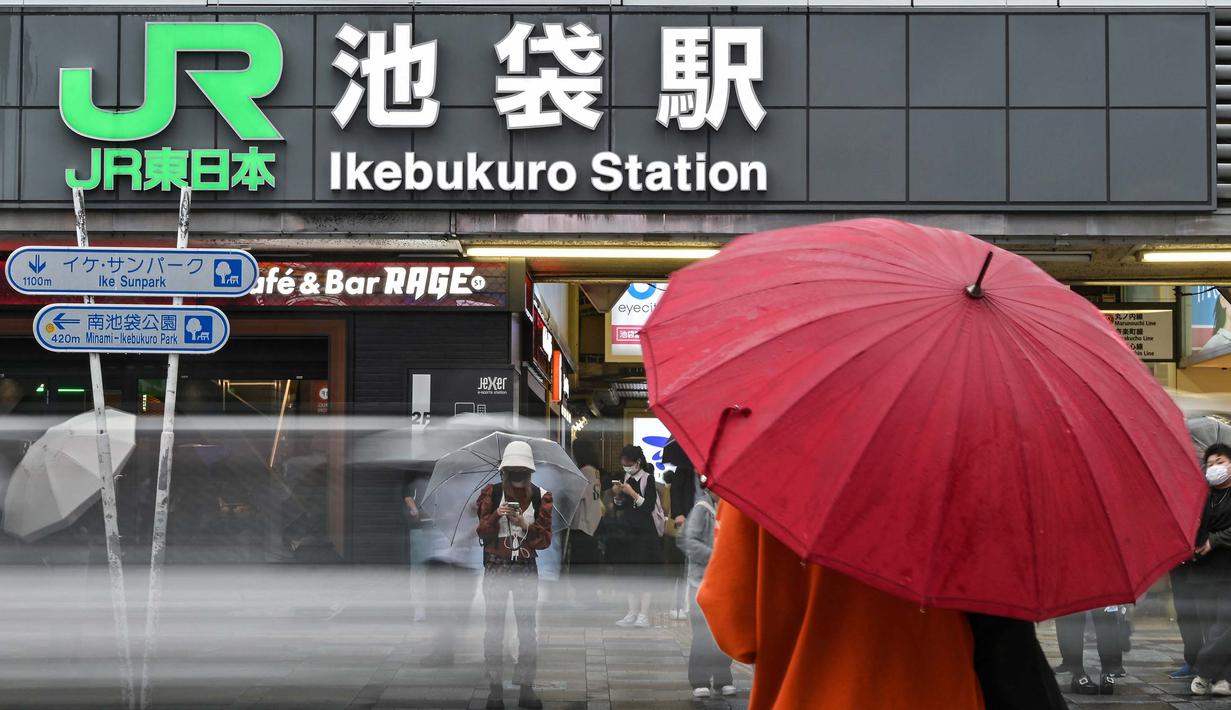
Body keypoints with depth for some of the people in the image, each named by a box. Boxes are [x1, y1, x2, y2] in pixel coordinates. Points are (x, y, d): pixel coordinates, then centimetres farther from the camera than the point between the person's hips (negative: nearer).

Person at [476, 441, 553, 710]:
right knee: (494, 627, -1)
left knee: (528, 627, 0)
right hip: (496, 567, -1)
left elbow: (545, 539, -2)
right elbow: (482, 533, -2)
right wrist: (495, 515, -21)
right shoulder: (491, 493, 0)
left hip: (526, 568, 1)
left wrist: (525, 525, -20)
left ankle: (526, 688, 6)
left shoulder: (540, 497, 1)